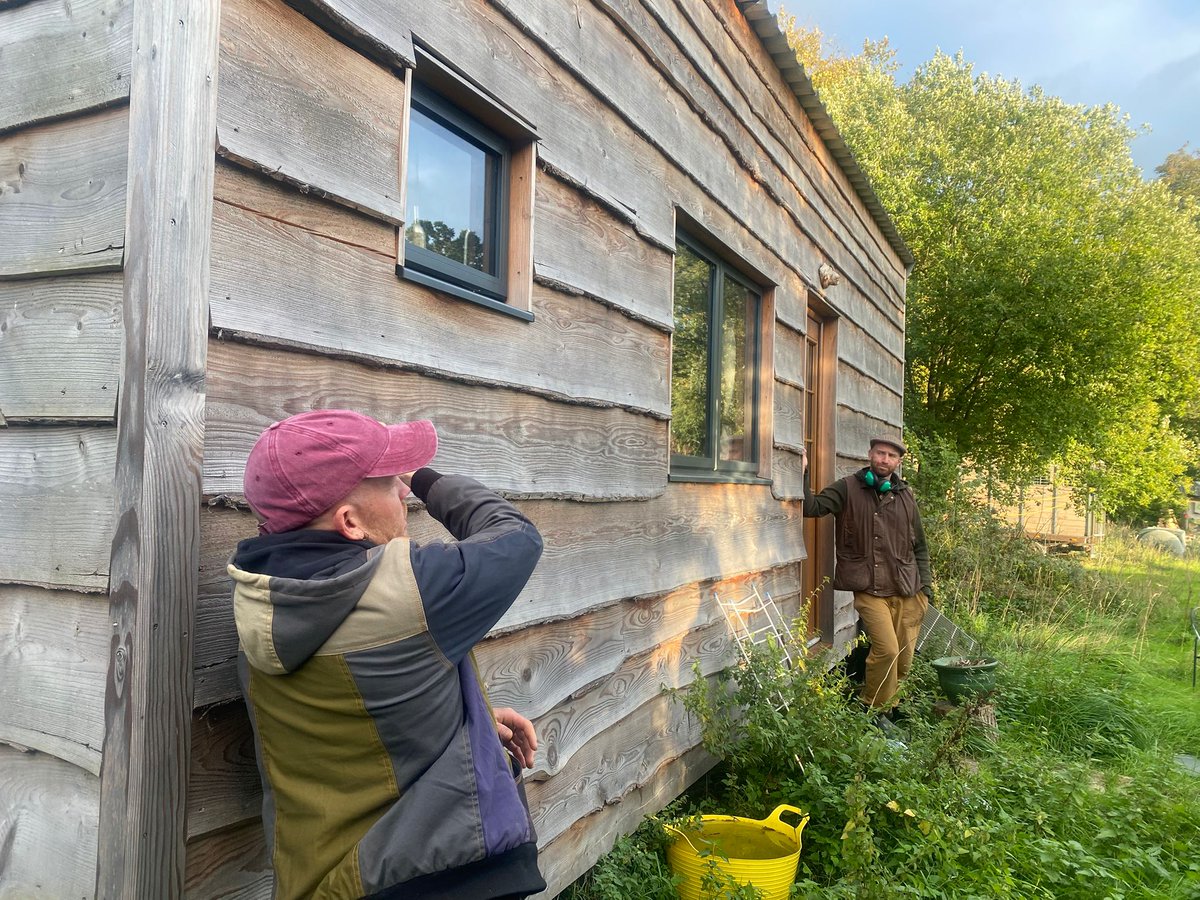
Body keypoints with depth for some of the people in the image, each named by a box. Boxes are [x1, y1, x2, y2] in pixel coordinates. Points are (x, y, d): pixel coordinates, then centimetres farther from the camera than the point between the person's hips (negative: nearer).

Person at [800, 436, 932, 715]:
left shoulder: (906, 495, 13)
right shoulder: (848, 488, 0)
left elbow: (919, 545, 20)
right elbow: (812, 508, -15)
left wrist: (925, 583, 13)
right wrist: (804, 474, -26)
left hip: (907, 592, 5)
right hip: (869, 591, -5)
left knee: (904, 660, 7)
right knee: (886, 651, -18)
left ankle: (889, 708, 28)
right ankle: (875, 712, 3)